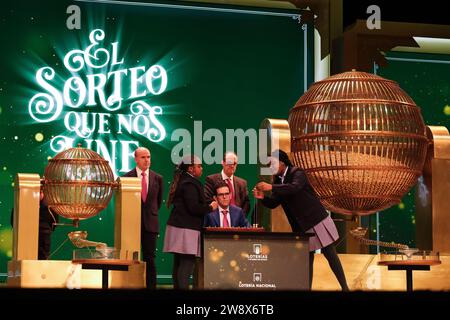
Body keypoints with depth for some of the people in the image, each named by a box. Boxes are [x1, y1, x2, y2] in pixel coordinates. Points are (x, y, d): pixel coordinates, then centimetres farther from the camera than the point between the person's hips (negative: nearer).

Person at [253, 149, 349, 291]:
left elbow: (294, 187, -33)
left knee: (330, 254, -1)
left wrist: (271, 187, -36)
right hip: (301, 226, 7)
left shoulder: (297, 173, -13)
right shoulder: (278, 180, 8)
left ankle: (344, 287, 6)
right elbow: (273, 203, 10)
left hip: (317, 220, -7)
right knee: (307, 259, 8)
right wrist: (262, 198, -10)